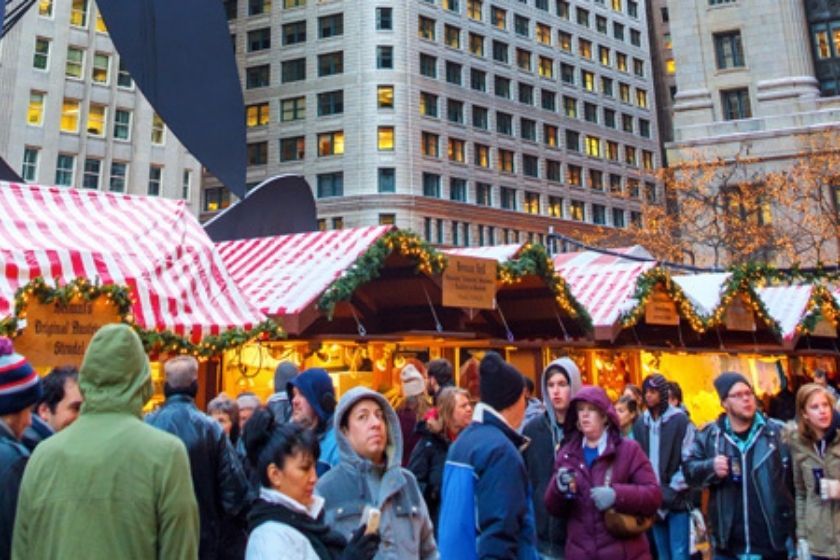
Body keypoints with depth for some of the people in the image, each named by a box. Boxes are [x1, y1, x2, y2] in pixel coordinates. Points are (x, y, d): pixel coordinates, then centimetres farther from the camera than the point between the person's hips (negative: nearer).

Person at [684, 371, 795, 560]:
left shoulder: (778, 432, -3)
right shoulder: (709, 434, 1)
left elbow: (795, 482, -4)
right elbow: (688, 468, 3)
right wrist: (710, 467, -18)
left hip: (773, 544, -1)